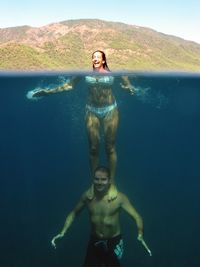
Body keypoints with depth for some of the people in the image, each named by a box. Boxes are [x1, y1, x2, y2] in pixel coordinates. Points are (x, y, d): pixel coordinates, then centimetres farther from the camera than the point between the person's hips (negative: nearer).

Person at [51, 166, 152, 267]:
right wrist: (63, 232, -7)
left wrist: (140, 235, -37)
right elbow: (73, 213, 3)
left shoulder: (119, 198, -20)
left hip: (114, 242, -2)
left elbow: (137, 217, -19)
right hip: (94, 241, 2)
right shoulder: (87, 196, -11)